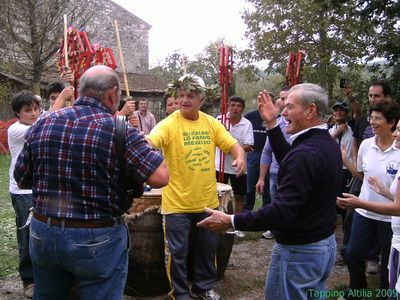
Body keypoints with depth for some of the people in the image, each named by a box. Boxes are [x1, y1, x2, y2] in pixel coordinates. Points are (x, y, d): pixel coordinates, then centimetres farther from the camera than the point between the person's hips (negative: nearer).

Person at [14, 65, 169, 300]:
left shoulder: (42, 125, -1)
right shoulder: (119, 130, -16)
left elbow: (22, 181, 8)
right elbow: (160, 177, -20)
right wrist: (141, 144, -4)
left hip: (43, 234, 5)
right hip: (96, 240, -4)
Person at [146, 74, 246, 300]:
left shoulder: (211, 123, 2)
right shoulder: (169, 124, -13)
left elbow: (233, 144, 4)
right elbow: (150, 141, -30)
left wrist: (240, 156, -18)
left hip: (207, 200, 5)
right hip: (177, 203, -5)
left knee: (208, 248, 20)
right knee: (177, 251, 8)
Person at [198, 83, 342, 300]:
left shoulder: (305, 153, -28)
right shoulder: (328, 143, 2)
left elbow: (281, 213, -31)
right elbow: (289, 162, 16)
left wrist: (230, 222, -26)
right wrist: (271, 124, 11)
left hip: (299, 251, -9)